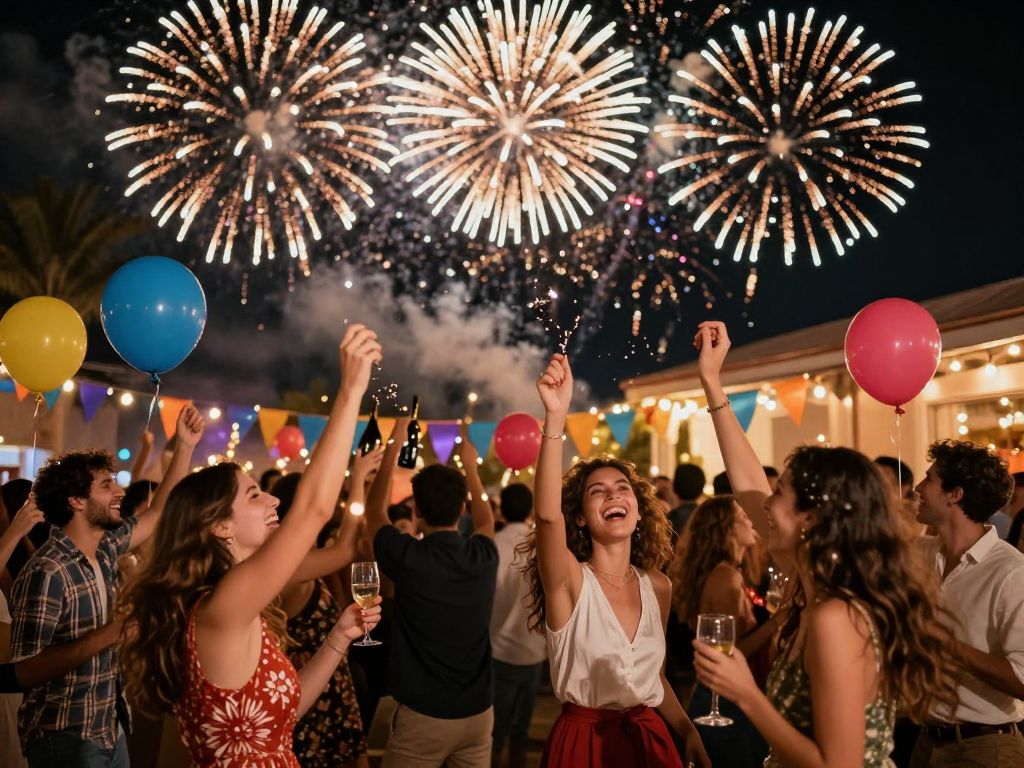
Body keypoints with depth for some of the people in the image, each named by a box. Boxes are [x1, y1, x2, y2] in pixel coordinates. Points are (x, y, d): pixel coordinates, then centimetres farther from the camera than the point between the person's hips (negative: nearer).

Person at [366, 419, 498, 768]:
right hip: (479, 711, 4)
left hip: (422, 714, -4)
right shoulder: (484, 555, -7)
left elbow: (374, 512, 5)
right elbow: (486, 522, 19)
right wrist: (470, 466, 29)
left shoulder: (407, 556, -16)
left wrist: (392, 448, 12)